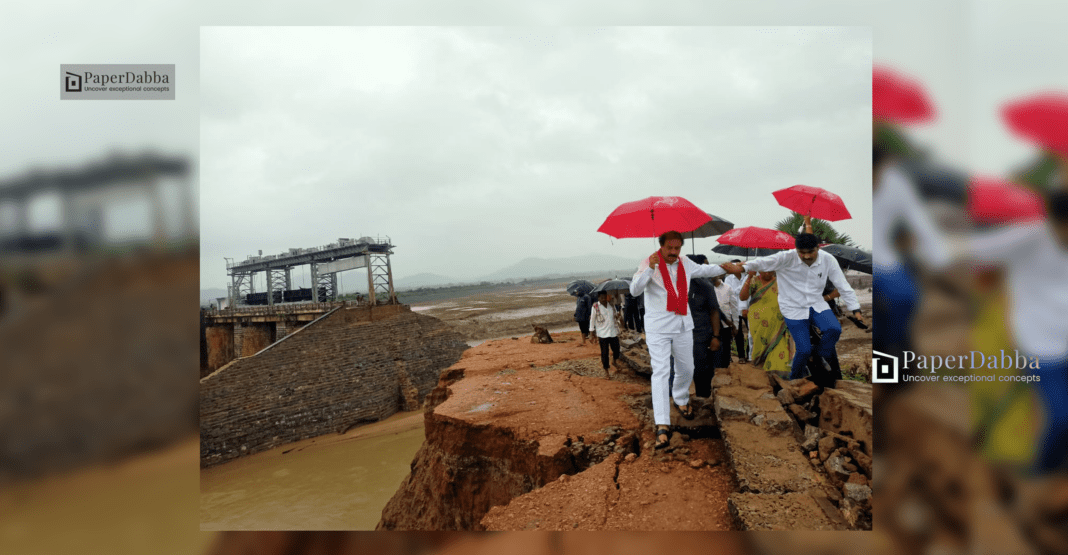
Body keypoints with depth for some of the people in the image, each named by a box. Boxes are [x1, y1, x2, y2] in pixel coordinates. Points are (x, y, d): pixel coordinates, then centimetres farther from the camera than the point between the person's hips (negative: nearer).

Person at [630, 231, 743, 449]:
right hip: (658, 328, -6)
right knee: (660, 372, -13)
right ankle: (662, 426, -16)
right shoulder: (649, 263, -9)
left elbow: (705, 270, 30)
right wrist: (650, 268, -32)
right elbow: (634, 290, -22)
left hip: (683, 325, 6)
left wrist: (726, 268, 31)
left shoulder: (685, 264, 9)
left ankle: (681, 400, 48)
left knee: (686, 369, 17)